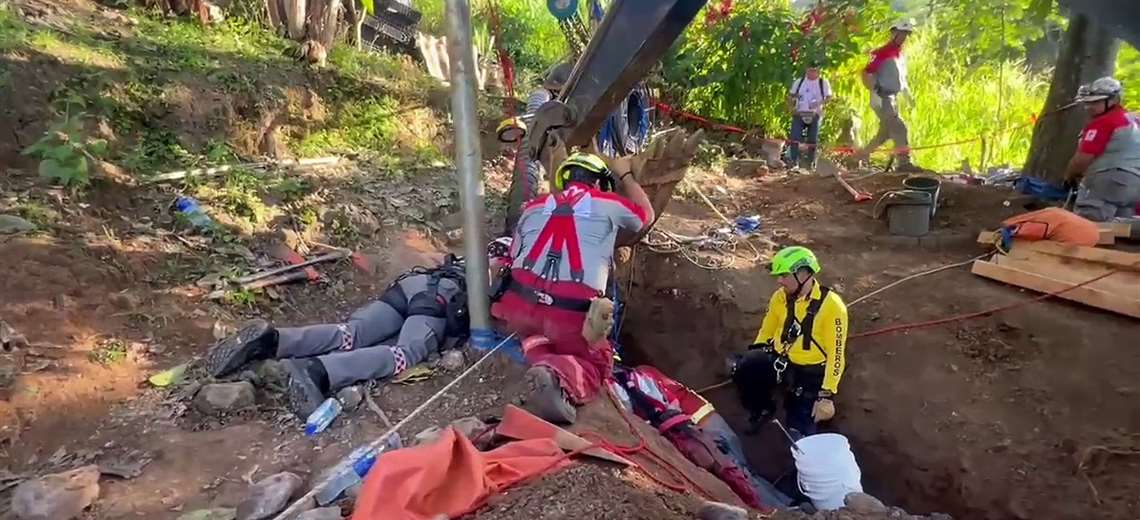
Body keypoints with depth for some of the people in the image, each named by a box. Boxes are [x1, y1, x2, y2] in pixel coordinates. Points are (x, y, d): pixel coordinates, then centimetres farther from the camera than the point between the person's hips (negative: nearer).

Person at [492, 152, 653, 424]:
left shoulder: (534, 206, 18)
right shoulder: (608, 203, 10)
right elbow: (646, 214, 30)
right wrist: (625, 175, 42)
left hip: (519, 306, 4)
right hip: (572, 314, -4)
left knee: (535, 330, 36)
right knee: (597, 364, 19)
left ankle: (541, 359, 1)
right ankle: (561, 377, -15)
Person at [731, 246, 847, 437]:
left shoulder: (831, 305, -18)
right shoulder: (781, 296, -1)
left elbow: (836, 354, -18)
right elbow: (767, 330, 14)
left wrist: (826, 396, -20)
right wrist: (753, 356, 1)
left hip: (810, 373, -4)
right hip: (780, 361, 4)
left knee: (797, 433, -12)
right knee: (742, 367, -25)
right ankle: (761, 409, 4)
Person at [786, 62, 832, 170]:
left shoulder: (823, 83, 4)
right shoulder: (799, 82, 10)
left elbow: (829, 97, 2)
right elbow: (790, 95, 14)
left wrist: (819, 103, -18)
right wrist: (791, 108, -2)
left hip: (815, 115, -1)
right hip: (799, 114, 1)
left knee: (812, 140, -1)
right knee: (795, 138, -14)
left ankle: (811, 163, 9)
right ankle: (794, 161, -11)